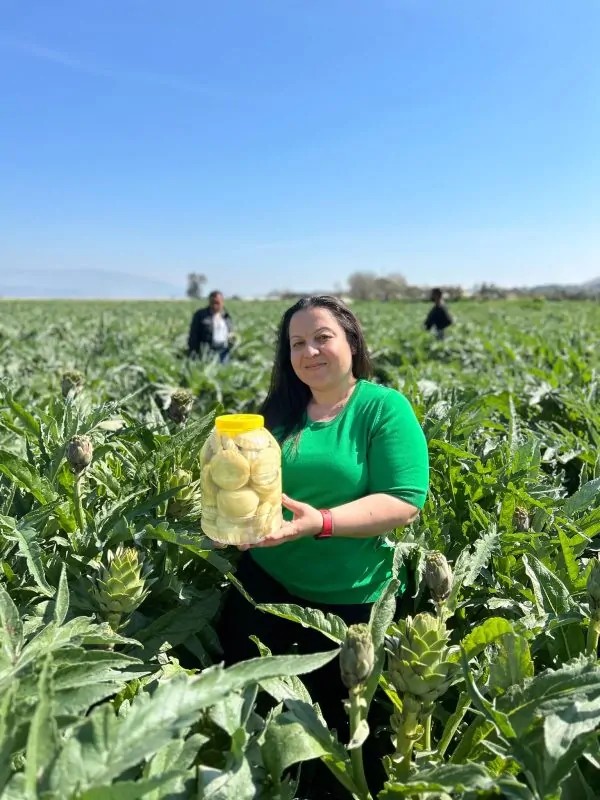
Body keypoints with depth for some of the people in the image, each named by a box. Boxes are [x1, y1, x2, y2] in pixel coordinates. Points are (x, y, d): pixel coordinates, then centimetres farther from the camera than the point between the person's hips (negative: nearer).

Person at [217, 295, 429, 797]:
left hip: (350, 598, -3)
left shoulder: (385, 408, -12)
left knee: (335, 713, 17)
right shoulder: (279, 410, 2)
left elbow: (406, 503, -19)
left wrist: (322, 522, -31)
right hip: (265, 580, 4)